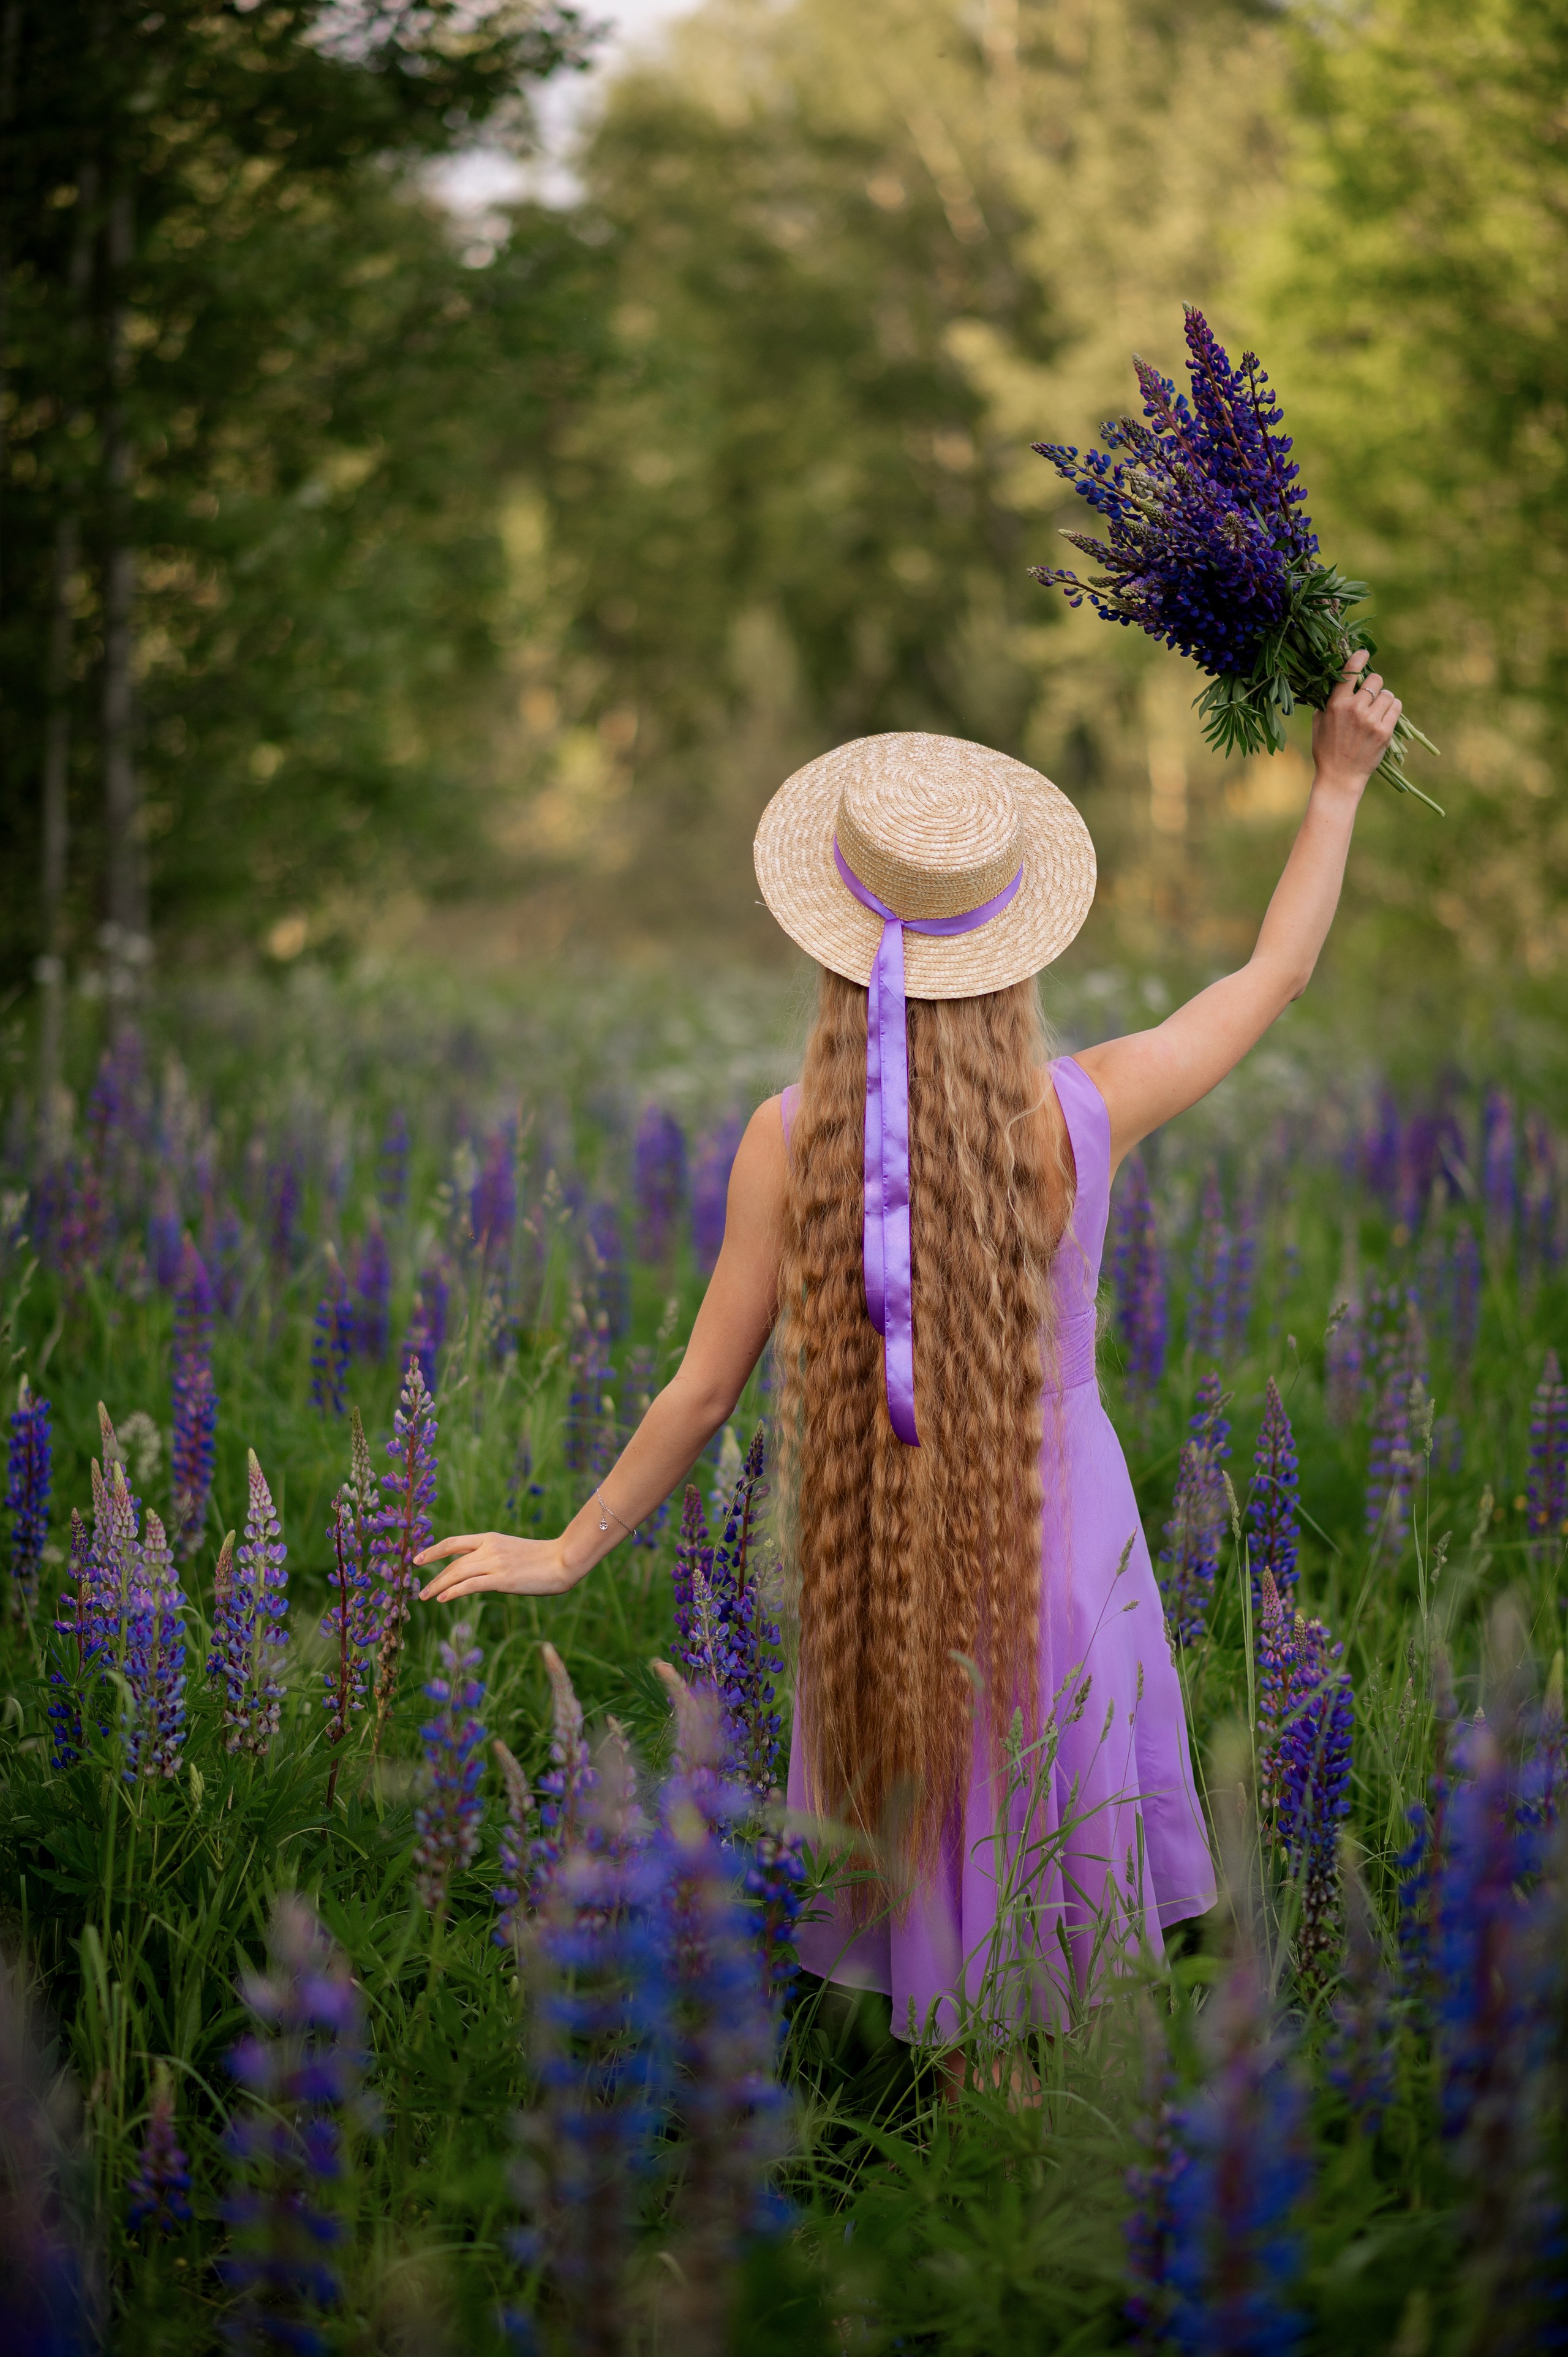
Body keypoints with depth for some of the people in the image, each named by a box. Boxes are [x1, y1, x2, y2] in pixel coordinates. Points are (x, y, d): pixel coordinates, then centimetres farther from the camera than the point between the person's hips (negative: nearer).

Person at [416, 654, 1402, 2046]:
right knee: (1058, 1797, 23)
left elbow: (706, 1391, -13)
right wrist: (1339, 784, 8)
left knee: (933, 1829, 19)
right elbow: (1278, 972, -4)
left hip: (881, 1553, 0)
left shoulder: (792, 1139, -21)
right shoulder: (1084, 1115, -20)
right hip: (1054, 1532, 1)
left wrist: (571, 1553, 0)